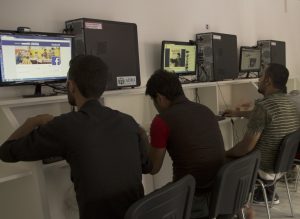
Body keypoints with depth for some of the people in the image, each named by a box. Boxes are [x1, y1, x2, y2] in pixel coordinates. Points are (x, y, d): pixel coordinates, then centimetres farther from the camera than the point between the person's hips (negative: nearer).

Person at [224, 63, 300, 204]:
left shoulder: (264, 105, -27)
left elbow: (246, 147, -26)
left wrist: (225, 154, -8)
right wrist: (238, 113, 34)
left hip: (266, 170, -8)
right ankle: (268, 193, 34)